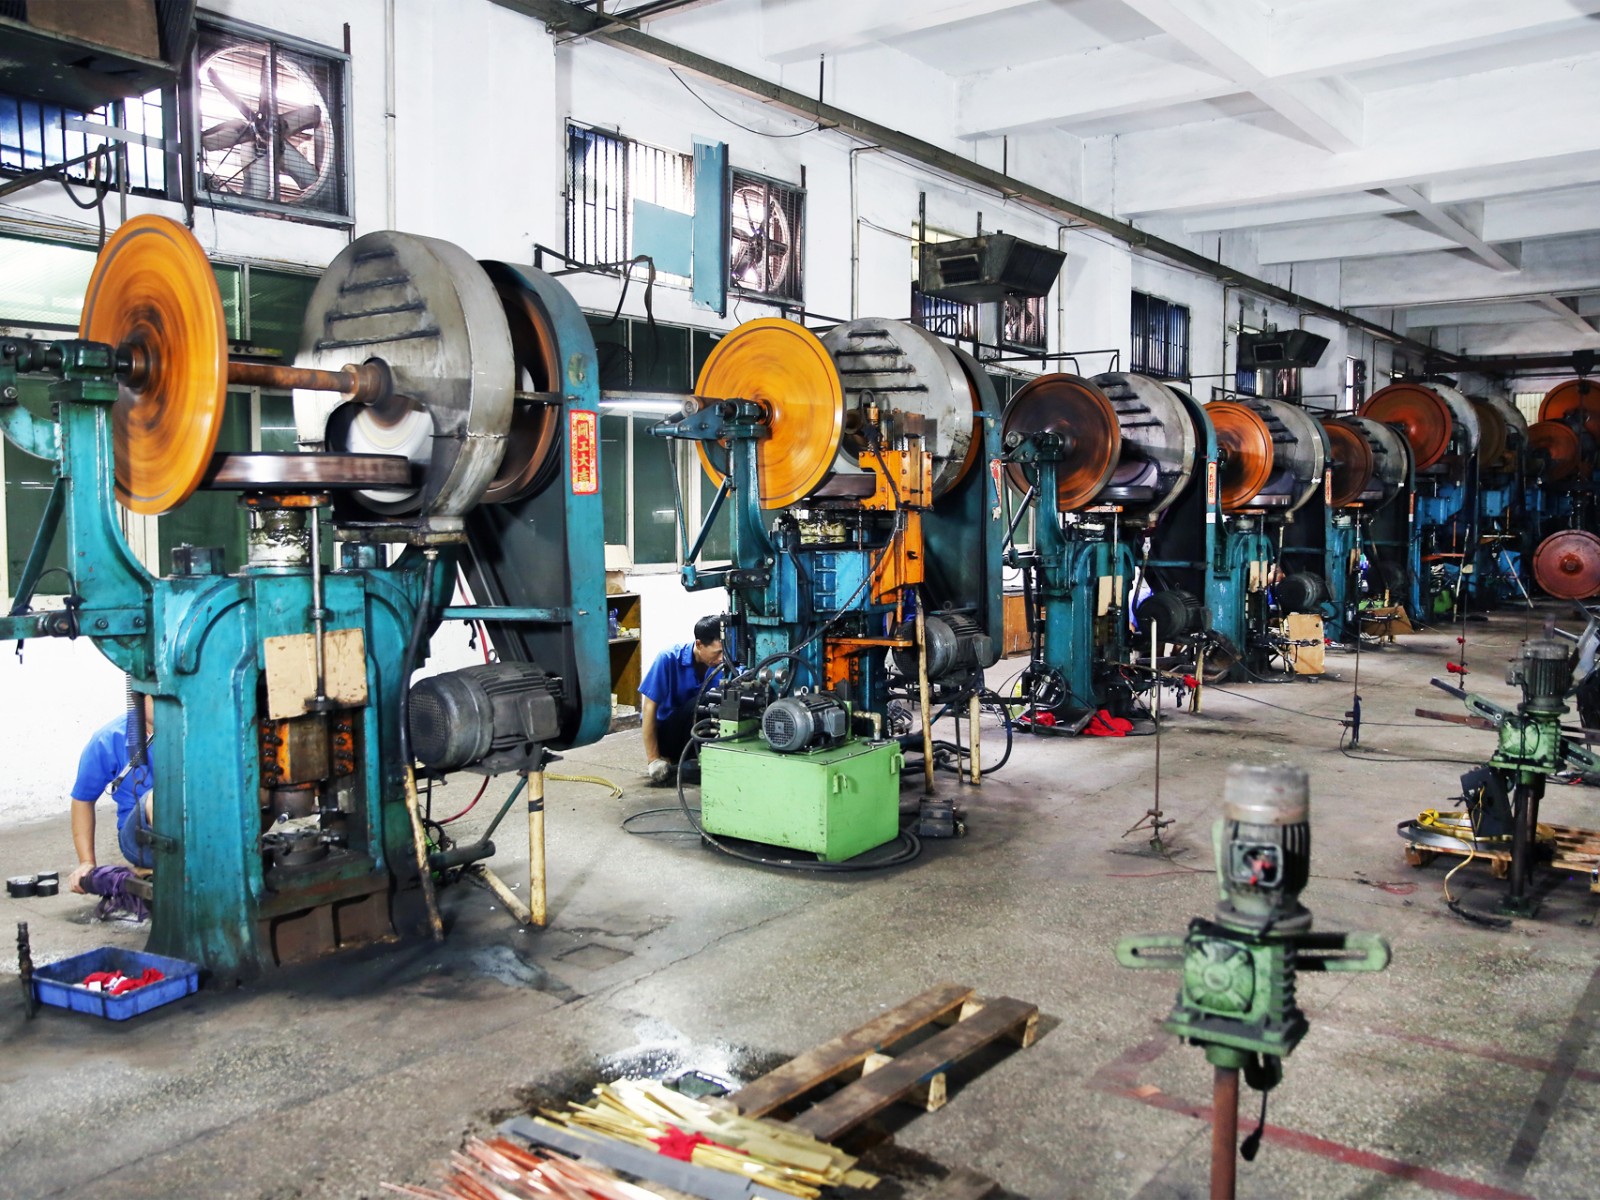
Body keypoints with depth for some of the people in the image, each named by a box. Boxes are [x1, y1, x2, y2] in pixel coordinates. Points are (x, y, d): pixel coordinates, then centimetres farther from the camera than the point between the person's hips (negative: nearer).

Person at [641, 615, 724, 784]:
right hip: (664, 731, -4)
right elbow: (649, 707, -20)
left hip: (695, 732, 4)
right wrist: (653, 759, -23)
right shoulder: (669, 659, -22)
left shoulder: (720, 665, -12)